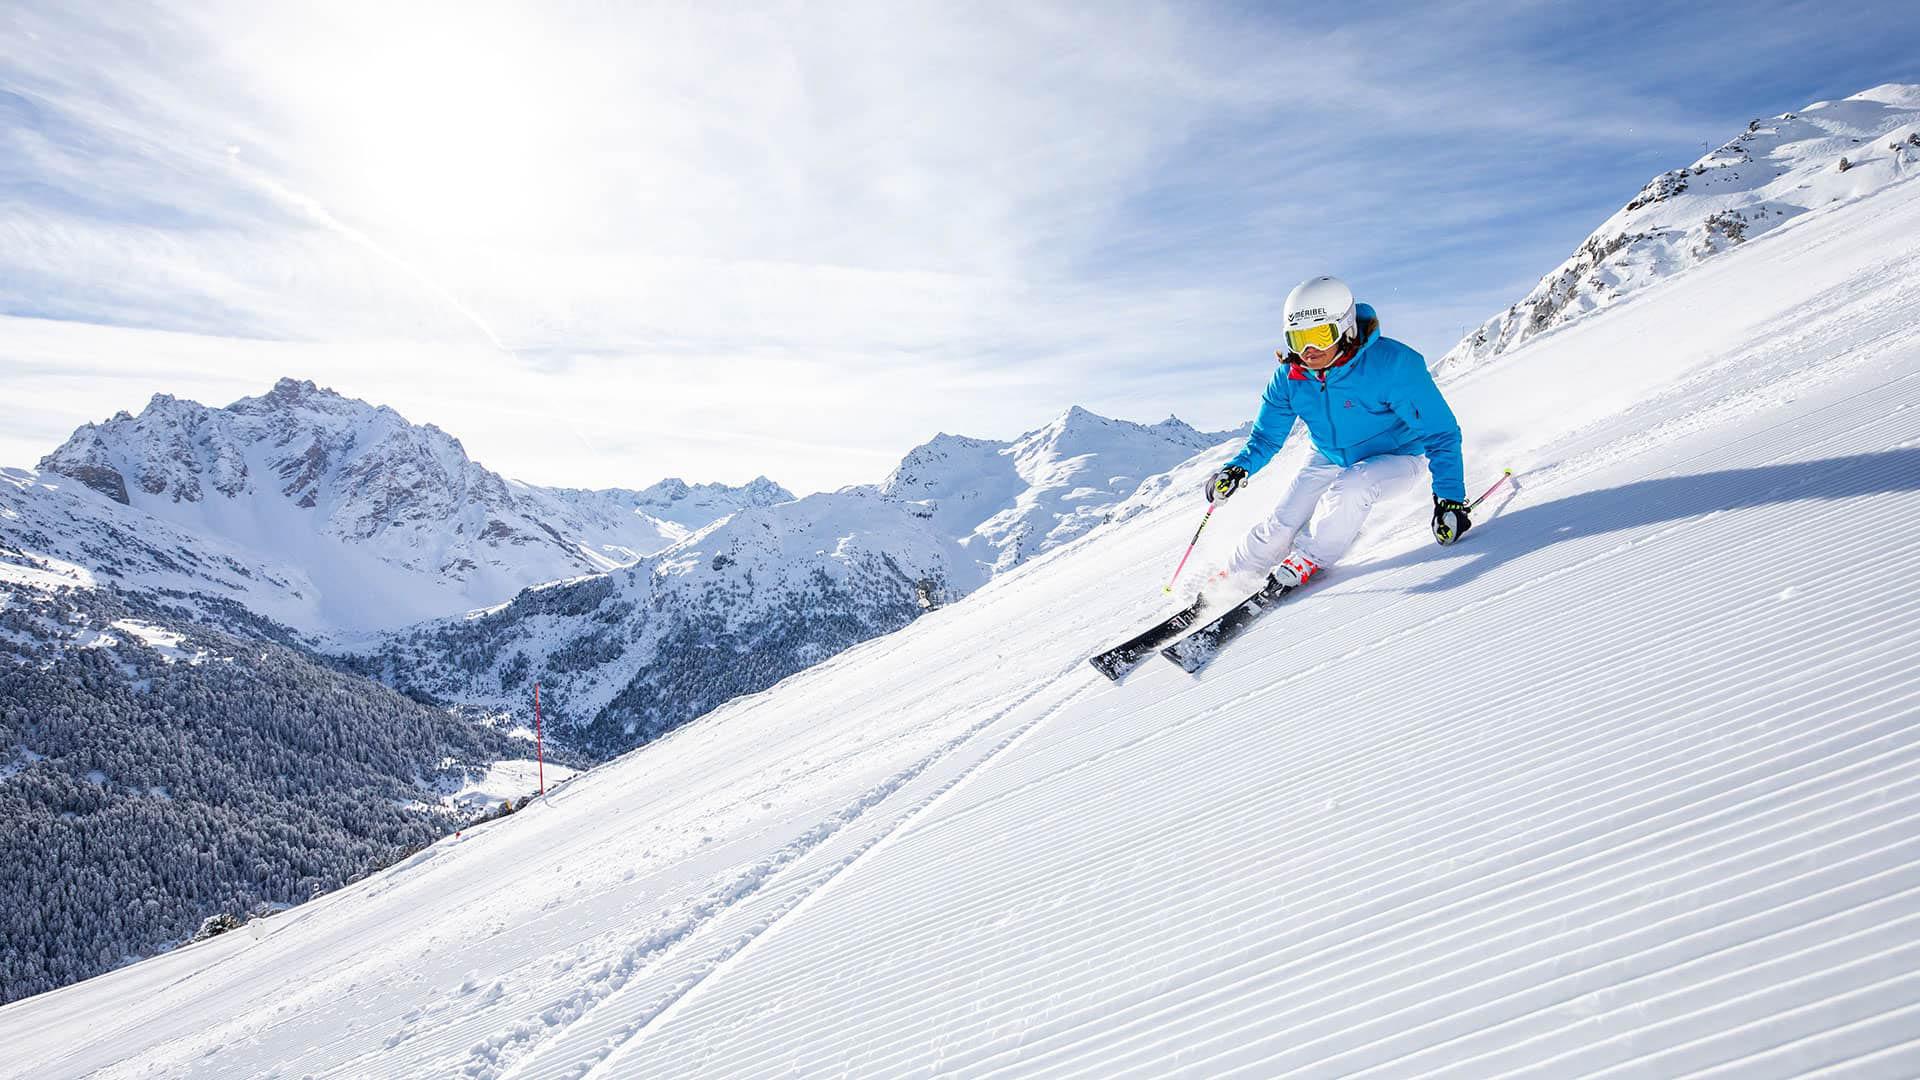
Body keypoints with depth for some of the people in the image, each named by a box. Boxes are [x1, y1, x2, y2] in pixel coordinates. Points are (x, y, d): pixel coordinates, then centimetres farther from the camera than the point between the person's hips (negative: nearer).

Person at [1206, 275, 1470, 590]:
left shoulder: (1392, 364, -30)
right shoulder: (1290, 376, -16)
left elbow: (1439, 432, -24)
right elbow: (1266, 436, -4)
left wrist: (1449, 498, -31)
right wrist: (1239, 467, -26)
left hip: (1394, 459, -4)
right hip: (1329, 460, 4)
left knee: (1347, 490, -35)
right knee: (1279, 528, -6)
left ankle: (1307, 559, -13)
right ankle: (1230, 580, 15)